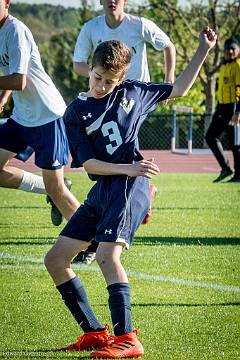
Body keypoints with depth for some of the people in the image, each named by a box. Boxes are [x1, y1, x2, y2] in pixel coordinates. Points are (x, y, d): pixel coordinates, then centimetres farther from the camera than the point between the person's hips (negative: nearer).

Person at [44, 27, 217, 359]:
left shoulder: (131, 92, 9)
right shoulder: (75, 113, 7)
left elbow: (179, 89, 22)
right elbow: (87, 163, -2)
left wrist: (203, 50, 16)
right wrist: (127, 168, -15)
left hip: (130, 186, -5)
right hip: (102, 189, 5)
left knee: (107, 255, -25)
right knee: (55, 260, 3)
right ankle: (95, 333, 11)